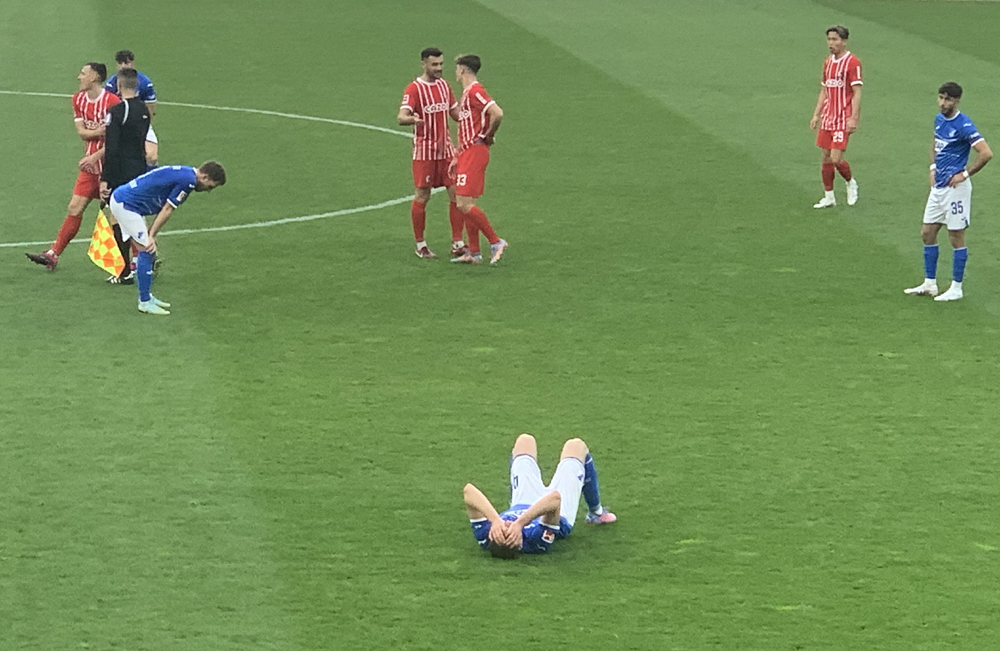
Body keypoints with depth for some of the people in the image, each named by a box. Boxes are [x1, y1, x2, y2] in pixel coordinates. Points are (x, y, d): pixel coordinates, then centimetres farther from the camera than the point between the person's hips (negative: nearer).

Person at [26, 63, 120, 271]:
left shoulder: (112, 102, -16)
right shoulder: (78, 100, 7)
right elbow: (81, 132, 2)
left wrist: (95, 157, -21)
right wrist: (101, 131, -16)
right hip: (90, 166, 7)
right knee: (74, 208, 6)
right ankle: (53, 254, 10)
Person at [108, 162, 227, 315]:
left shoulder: (183, 174, 13)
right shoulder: (188, 180, -17)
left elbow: (164, 209, 13)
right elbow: (167, 210, -15)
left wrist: (151, 235, 7)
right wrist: (152, 236, -10)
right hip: (125, 204, -10)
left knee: (147, 251, 14)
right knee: (146, 250, -8)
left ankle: (146, 296, 21)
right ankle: (145, 302, -4)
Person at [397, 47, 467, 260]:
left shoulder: (444, 85, 11)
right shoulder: (414, 89, -11)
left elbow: (456, 113, 21)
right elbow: (401, 117, -23)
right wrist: (412, 119, -46)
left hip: (446, 149, 6)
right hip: (424, 151, -6)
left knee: (457, 193, -1)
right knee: (422, 197, 1)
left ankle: (457, 244, 4)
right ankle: (420, 245, 13)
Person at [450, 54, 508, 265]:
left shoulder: (475, 91, -13)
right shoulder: (467, 93, 18)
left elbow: (497, 114, -27)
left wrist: (488, 136, -11)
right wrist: (458, 157, 20)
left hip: (475, 152, -10)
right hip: (467, 152, 10)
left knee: (464, 203, -13)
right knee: (464, 204, 10)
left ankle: (496, 242, -7)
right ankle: (474, 252, 13)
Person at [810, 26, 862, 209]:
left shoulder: (852, 63, -11)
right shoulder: (828, 62, 11)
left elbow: (857, 92, -14)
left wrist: (854, 118, -20)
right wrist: (816, 115, 14)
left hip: (843, 119, -7)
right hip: (827, 118, 7)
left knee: (836, 158, -11)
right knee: (826, 158, 7)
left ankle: (851, 183, 18)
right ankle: (828, 197, 16)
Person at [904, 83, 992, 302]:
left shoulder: (964, 125, -17)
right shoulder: (939, 120, 8)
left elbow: (986, 153, -23)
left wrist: (965, 174, -18)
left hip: (955, 187, -9)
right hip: (938, 186, 9)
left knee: (956, 237, 0)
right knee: (927, 233, 11)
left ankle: (956, 288, 8)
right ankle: (929, 284, 21)